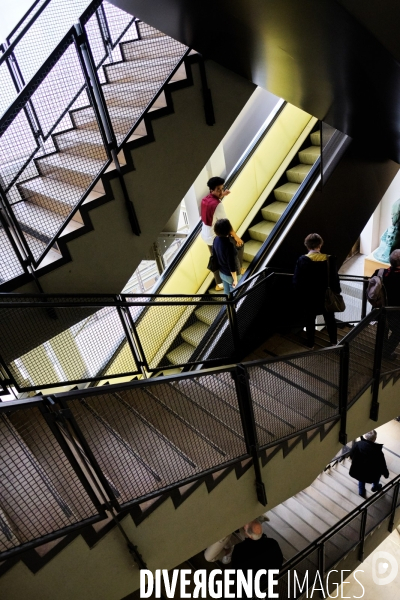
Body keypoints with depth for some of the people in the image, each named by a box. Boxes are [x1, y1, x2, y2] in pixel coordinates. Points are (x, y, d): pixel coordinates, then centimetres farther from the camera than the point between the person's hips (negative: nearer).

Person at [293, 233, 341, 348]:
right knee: (330, 319, 22)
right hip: (326, 297, 1)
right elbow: (334, 279, -10)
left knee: (310, 321, 17)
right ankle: (334, 342, 38)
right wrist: (337, 293, 4)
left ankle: (310, 345, 31)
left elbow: (296, 281, -14)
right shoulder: (329, 259, -15)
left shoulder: (302, 260, -17)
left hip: (308, 298, -1)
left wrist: (302, 293, 2)